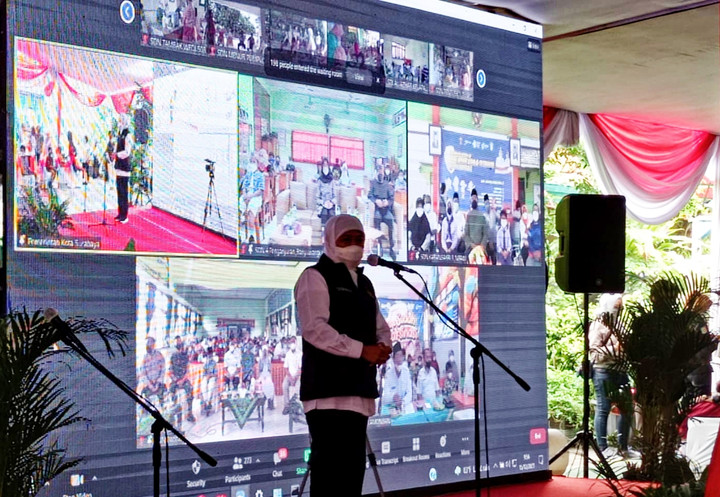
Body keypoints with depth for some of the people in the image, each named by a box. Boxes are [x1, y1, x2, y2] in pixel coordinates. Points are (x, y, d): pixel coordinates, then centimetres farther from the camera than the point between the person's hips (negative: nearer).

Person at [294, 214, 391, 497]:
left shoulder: (364, 283, 23)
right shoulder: (315, 277, -3)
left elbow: (380, 327, 24)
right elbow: (314, 327, -15)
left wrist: (382, 346, -1)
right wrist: (361, 350, -20)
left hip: (358, 389, 8)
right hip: (328, 388, -8)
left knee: (354, 463, 10)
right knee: (328, 462, -12)